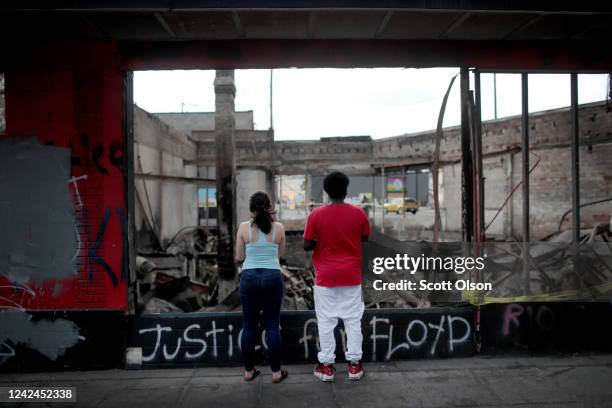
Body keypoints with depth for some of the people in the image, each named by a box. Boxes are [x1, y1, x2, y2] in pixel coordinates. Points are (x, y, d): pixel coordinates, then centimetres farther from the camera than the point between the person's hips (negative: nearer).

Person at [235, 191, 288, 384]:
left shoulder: (244, 227, -4)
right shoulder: (278, 227, -2)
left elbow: (239, 257, 2)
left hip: (249, 277, 0)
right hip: (272, 277, 0)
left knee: (249, 326, 11)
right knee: (272, 326, 7)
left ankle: (249, 370, 20)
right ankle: (276, 371, 14)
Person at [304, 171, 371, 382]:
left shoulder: (316, 214, -10)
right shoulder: (358, 213, -6)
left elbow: (307, 245, -6)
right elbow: (365, 238, 10)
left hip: (325, 277, -1)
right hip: (351, 276, 1)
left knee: (326, 321, 8)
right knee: (353, 320, 10)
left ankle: (326, 366, 15)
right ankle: (354, 364, 17)